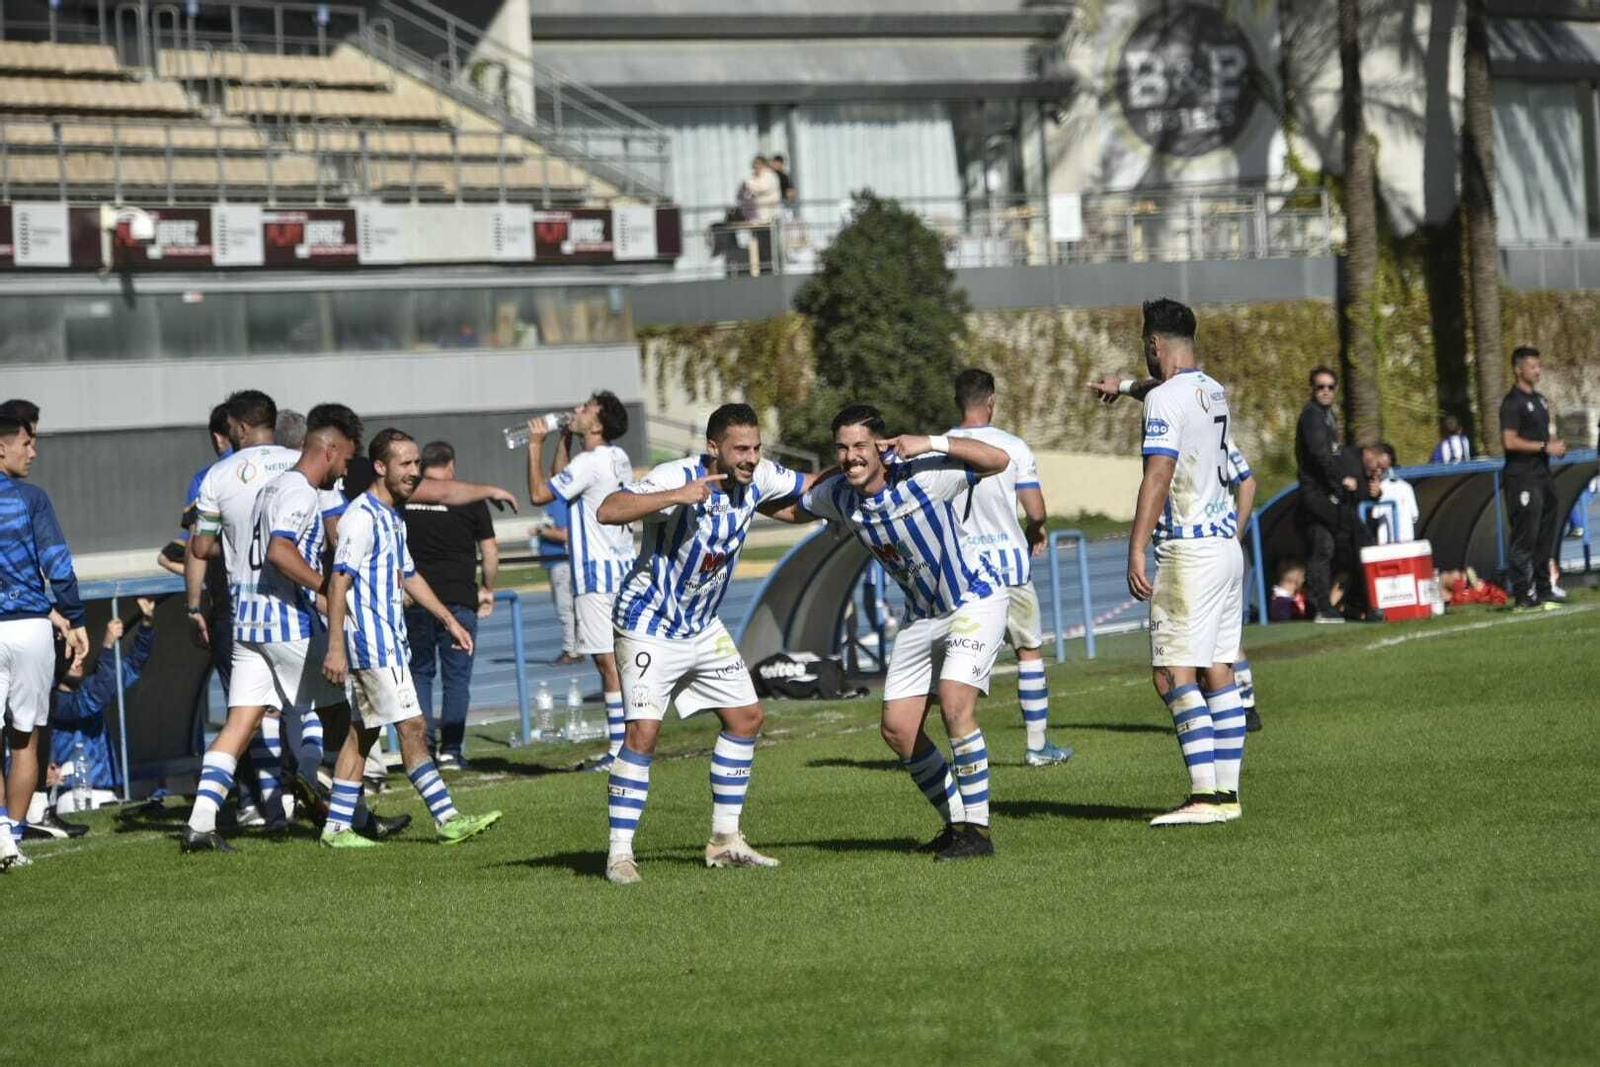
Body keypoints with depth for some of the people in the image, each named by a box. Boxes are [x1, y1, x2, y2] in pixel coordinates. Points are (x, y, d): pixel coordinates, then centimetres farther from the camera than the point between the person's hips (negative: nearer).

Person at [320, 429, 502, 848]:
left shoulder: (392, 517, 16)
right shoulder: (362, 516, -14)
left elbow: (409, 576, 28)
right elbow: (339, 582, -18)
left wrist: (449, 620, 25)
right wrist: (335, 647, -23)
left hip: (389, 638, 10)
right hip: (371, 639, -10)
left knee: (363, 732, 10)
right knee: (412, 727, -10)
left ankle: (337, 826, 12)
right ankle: (447, 818, -10)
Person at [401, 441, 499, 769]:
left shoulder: (403, 499, 5)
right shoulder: (469, 499, 0)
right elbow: (490, 552, 3)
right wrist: (487, 589, 17)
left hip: (414, 600, 2)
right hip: (458, 597, -2)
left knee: (419, 672, 13)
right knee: (457, 676, 4)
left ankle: (423, 742, 1)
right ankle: (450, 749, -1)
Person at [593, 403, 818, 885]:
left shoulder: (757, 478, -6)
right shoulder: (675, 477, -27)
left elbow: (810, 487, 14)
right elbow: (608, 511, -41)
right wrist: (677, 496, -48)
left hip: (702, 626, 8)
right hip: (649, 625, -8)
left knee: (746, 717, 9)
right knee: (643, 732, -16)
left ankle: (725, 840, 19)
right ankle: (619, 853, -10)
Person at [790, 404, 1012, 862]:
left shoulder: (921, 476, -25)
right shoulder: (838, 494, -7)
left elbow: (998, 459, -27)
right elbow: (793, 504, 13)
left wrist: (933, 443, -37)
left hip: (974, 603, -7)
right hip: (921, 615, 7)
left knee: (955, 705, -25)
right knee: (898, 730, 2)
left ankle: (977, 830, -16)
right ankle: (957, 823, 19)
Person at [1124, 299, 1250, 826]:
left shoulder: (1165, 398, -12)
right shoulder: (1214, 392, 15)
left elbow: (1158, 476, -23)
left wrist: (1136, 550, -27)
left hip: (1190, 550, -9)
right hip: (1226, 543, 9)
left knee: (1173, 674, -10)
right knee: (1218, 673, 10)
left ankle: (1205, 794, -18)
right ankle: (1227, 791, 9)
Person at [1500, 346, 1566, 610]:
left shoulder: (1539, 400, 18)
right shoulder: (1513, 402, -10)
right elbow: (1509, 441, -18)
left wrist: (1555, 444, 8)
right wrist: (1545, 447, -17)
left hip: (1542, 475, 9)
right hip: (1522, 477, -9)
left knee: (1546, 535, 11)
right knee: (1525, 538, -8)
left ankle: (1542, 591, 18)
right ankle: (1523, 596, -7)